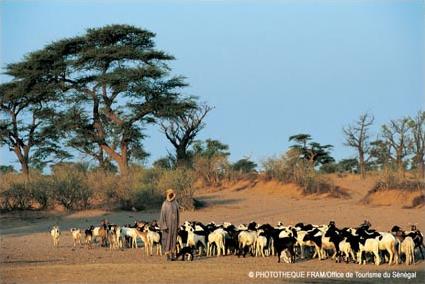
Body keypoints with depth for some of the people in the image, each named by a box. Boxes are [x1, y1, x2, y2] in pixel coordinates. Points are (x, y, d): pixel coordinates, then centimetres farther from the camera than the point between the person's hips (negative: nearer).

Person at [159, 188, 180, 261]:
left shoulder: (175, 204, 6)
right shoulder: (165, 204, -8)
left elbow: (177, 215, 12)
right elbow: (162, 215, -9)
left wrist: (177, 225, 10)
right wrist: (164, 226, -15)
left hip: (174, 223, 4)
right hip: (167, 223, -4)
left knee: (173, 238, 4)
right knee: (167, 239, -1)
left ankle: (172, 254, 9)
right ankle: (168, 255, 4)